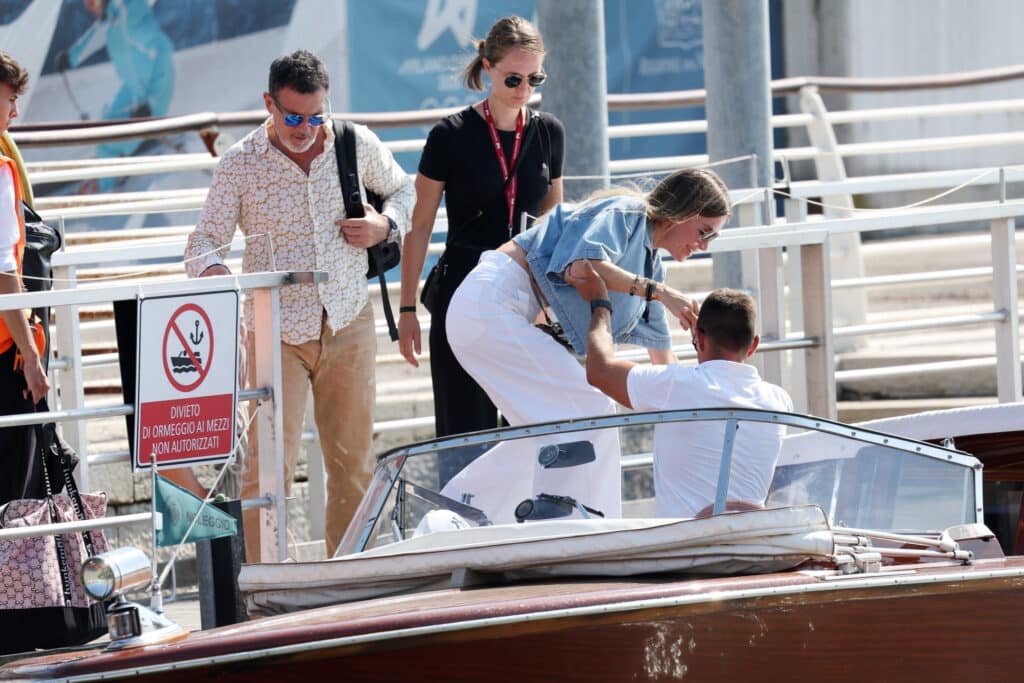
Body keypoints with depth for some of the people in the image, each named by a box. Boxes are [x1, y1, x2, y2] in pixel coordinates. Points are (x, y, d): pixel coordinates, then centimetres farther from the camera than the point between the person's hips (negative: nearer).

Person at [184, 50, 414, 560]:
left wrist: (387, 225, -3)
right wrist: (212, 269, -29)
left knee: (353, 463, 7)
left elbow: (402, 189, 19)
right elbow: (205, 239, -5)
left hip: (348, 326, 3)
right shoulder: (240, 164, -5)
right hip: (276, 333, -3)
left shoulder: (356, 144, 2)